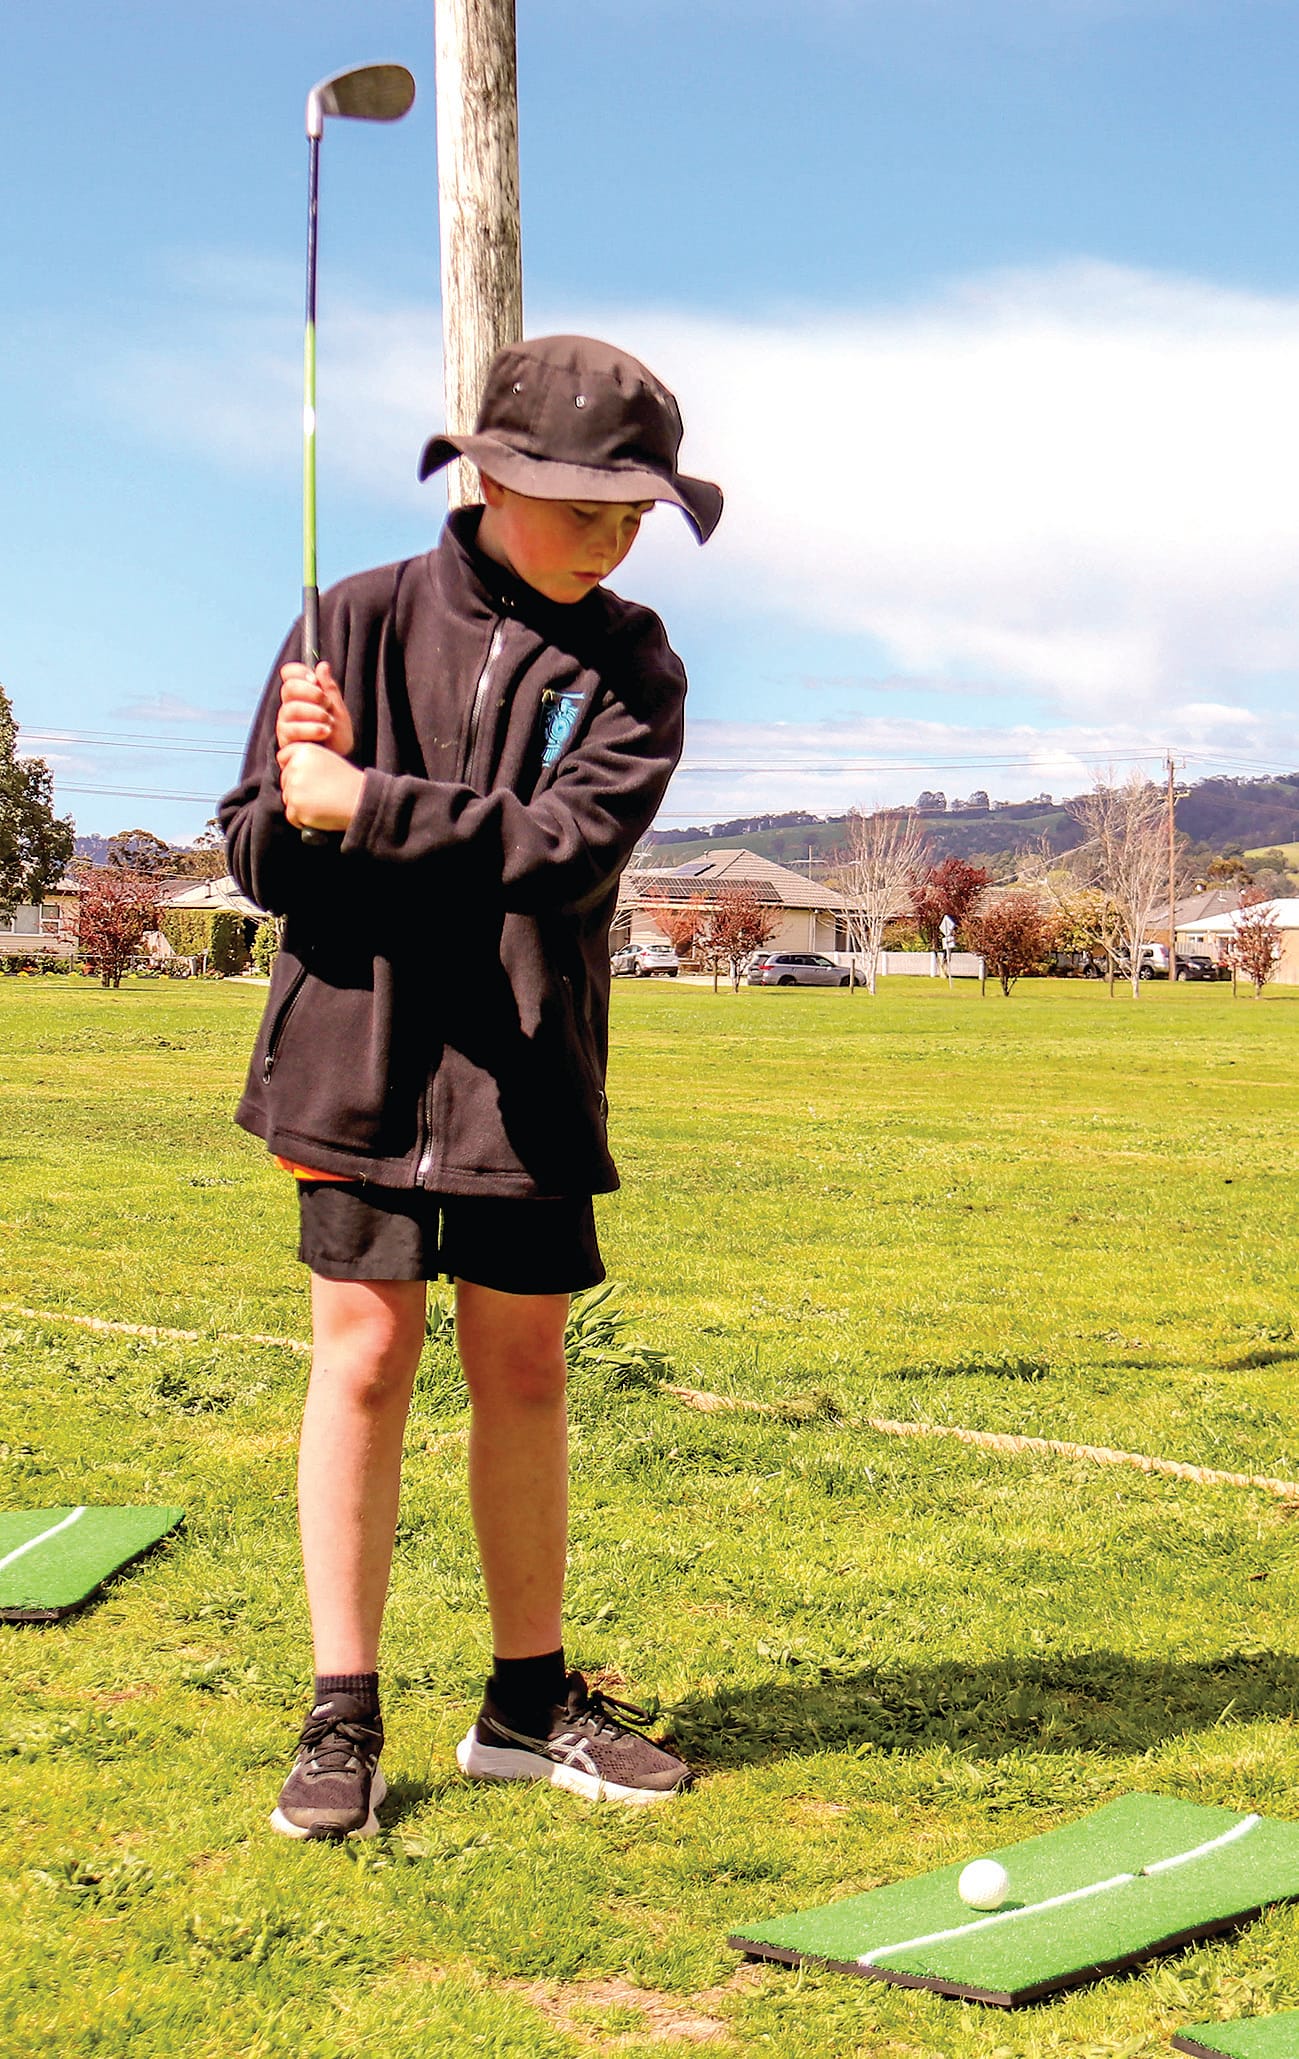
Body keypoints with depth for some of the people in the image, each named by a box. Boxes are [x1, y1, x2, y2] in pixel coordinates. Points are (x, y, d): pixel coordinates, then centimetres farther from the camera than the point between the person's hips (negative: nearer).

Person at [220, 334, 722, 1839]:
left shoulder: (632, 665, 1)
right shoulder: (364, 619, -1)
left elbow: (570, 847, -16)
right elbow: (263, 860, 0)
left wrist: (367, 806, -19)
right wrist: (298, 792, -21)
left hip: (529, 1072, 2)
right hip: (361, 1047, -1)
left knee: (523, 1371, 8)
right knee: (365, 1354, -3)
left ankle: (528, 1702, 21)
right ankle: (342, 1717, 6)